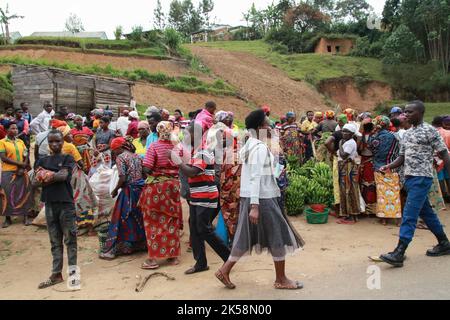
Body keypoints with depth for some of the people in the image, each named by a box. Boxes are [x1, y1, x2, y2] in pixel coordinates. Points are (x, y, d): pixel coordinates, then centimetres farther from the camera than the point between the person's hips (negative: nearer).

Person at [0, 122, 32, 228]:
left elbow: (26, 156, 7)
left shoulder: (21, 142, 11)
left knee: (24, 193, 4)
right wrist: (19, 164, -15)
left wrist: (22, 168, -8)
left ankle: (25, 217, 13)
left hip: (22, 172, 3)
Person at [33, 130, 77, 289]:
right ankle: (56, 274, 17)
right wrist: (55, 177, -14)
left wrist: (46, 176, -8)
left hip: (66, 203, -4)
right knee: (55, 241, 10)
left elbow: (64, 176, -15)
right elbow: (35, 182, 0)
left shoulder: (67, 159, 2)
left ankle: (72, 271, 10)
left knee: (70, 239, 2)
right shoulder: (42, 161, 12)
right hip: (49, 204, 4)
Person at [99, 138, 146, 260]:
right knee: (139, 217, 17)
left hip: (129, 190, -6)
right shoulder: (136, 156, 12)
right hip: (141, 188, 7)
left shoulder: (120, 157, -8)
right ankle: (142, 244, 27)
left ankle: (112, 250, 5)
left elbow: (122, 178, -15)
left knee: (121, 219, -1)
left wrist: (115, 190, -3)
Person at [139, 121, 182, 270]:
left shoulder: (154, 147, -9)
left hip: (156, 186, -3)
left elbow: (147, 169, -14)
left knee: (154, 222, 6)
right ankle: (173, 256, 21)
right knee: (172, 222, 13)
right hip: (173, 185, 3)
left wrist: (155, 171, 6)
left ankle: (153, 258, 8)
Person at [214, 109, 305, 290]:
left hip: (248, 196, 9)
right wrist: (255, 206, -25)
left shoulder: (249, 145, 13)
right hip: (262, 198, -9)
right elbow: (255, 178, -22)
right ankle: (281, 280, 17)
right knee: (278, 236, 5)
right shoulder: (260, 147, -16)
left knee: (247, 237, 15)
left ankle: (225, 270, 18)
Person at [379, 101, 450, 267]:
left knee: (409, 215, -13)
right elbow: (402, 157, 15)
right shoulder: (407, 133, 14)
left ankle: (399, 253, -13)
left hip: (422, 178, -8)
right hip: (409, 177, 8)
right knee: (426, 213, 18)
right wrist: (389, 166, -3)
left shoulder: (430, 131, -7)